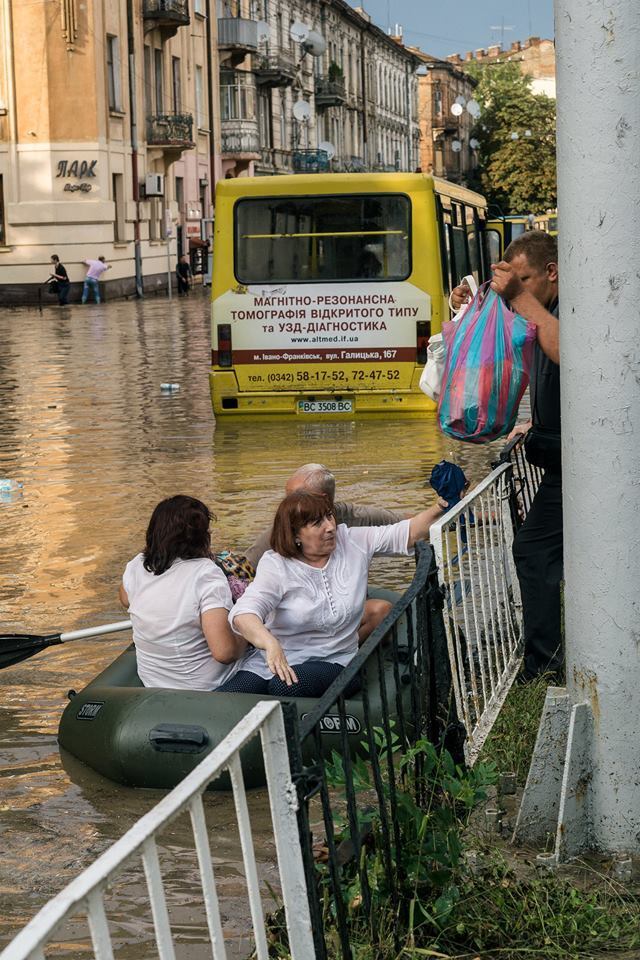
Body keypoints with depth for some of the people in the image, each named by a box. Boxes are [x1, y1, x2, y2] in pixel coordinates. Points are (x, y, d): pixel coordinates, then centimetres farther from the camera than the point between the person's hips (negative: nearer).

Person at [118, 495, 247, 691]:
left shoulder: (136, 567, -8)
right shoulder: (206, 574, -24)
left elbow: (126, 599, 18)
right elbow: (223, 652, -31)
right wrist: (242, 641, -10)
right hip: (208, 688, -6)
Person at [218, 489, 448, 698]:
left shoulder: (353, 543, 5)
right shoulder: (276, 565, -7)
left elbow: (406, 533, 5)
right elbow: (244, 613, -22)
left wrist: (438, 509, -14)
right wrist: (270, 644, -42)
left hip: (334, 662, 1)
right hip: (275, 659, -1)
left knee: (285, 688, -34)